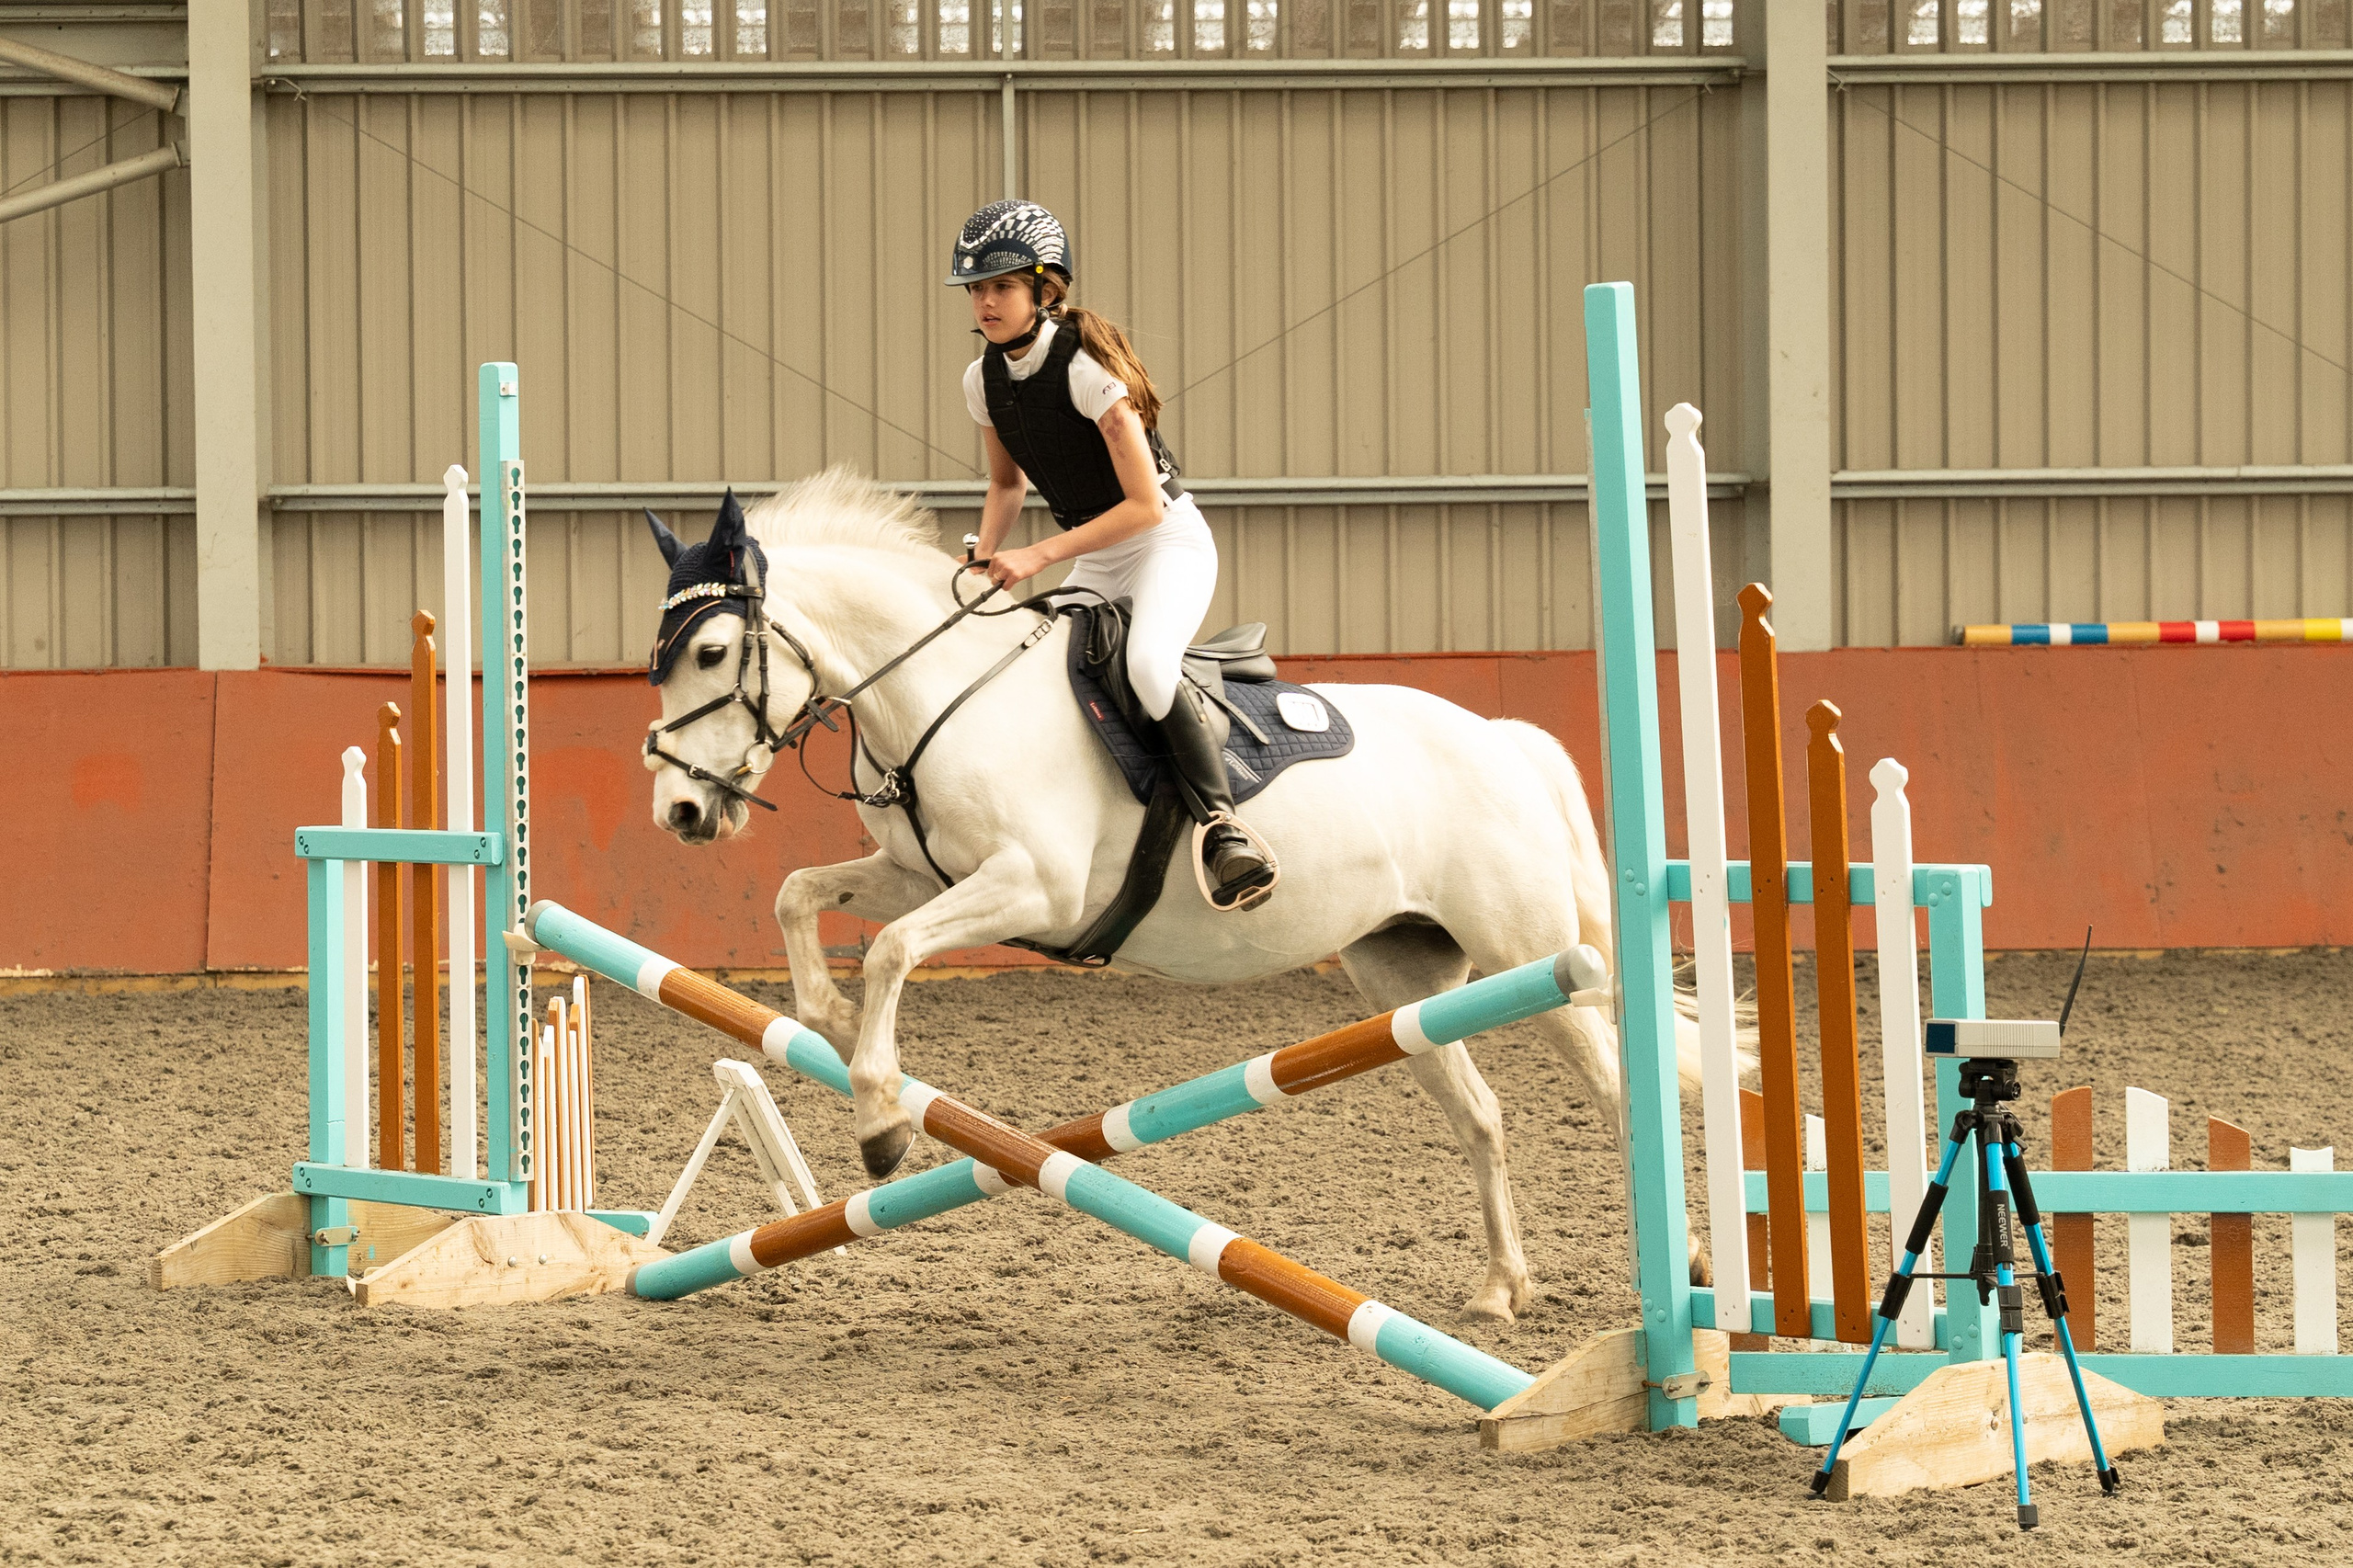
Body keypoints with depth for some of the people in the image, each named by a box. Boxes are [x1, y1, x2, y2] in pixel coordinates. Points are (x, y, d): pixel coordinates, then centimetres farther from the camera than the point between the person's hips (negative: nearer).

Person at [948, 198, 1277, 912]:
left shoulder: (1087, 369, -23)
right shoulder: (985, 380, -2)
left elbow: (1146, 505, -24)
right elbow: (1007, 483, 17)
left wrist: (1038, 556, -26)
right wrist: (984, 559, -1)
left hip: (1169, 540, -8)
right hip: (1094, 556, 8)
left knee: (1148, 665, -35)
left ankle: (1219, 820, -26)